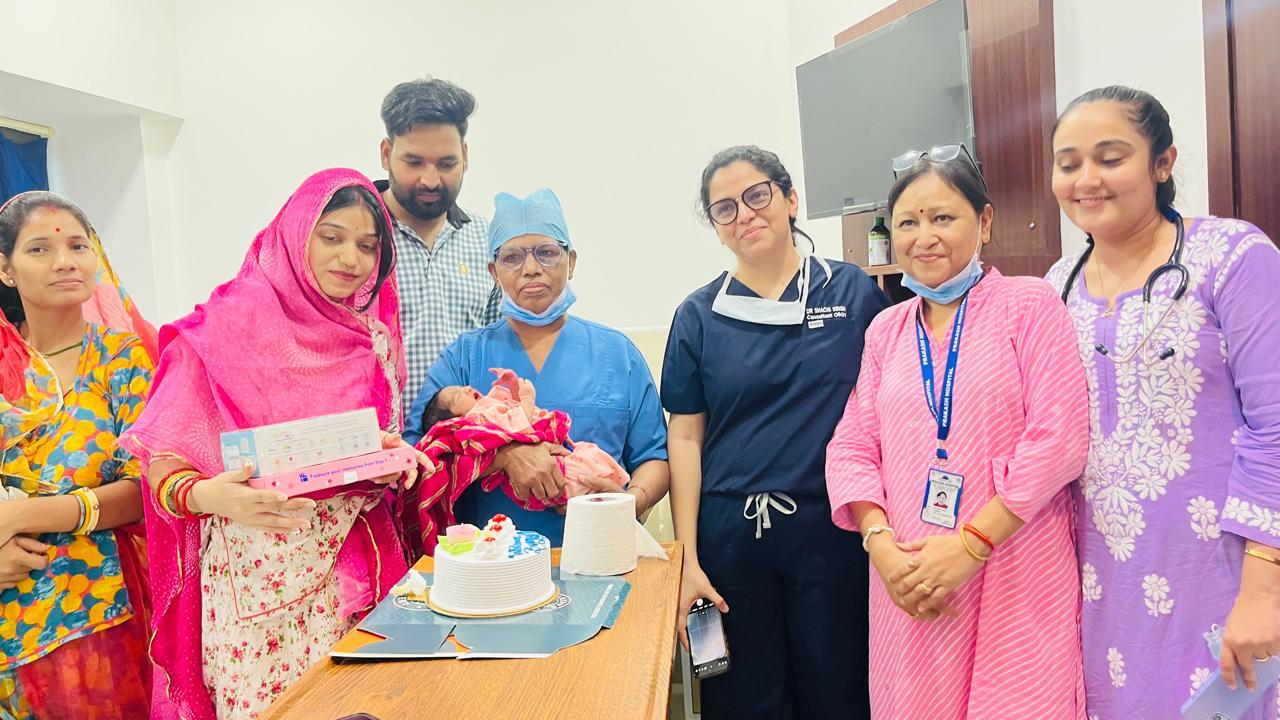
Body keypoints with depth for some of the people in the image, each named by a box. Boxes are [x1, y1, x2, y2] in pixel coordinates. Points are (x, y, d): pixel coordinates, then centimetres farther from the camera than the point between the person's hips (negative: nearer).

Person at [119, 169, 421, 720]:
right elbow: (163, 463, -8)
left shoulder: (374, 338, 7)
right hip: (253, 581, -4)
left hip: (351, 569, 4)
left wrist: (391, 461, -8)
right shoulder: (230, 324, -7)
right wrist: (206, 495, -28)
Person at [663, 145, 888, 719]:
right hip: (731, 535, 1)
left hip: (833, 528, 0)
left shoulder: (854, 293, 1)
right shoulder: (699, 315, 3)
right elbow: (686, 438, 2)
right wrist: (687, 560, -2)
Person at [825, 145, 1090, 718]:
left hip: (1017, 585, -3)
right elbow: (852, 447, 8)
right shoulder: (886, 331, 12)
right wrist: (880, 541, -8)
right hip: (910, 585, 4)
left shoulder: (1029, 305, -1)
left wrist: (970, 543, -15)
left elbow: (1058, 437, -10)